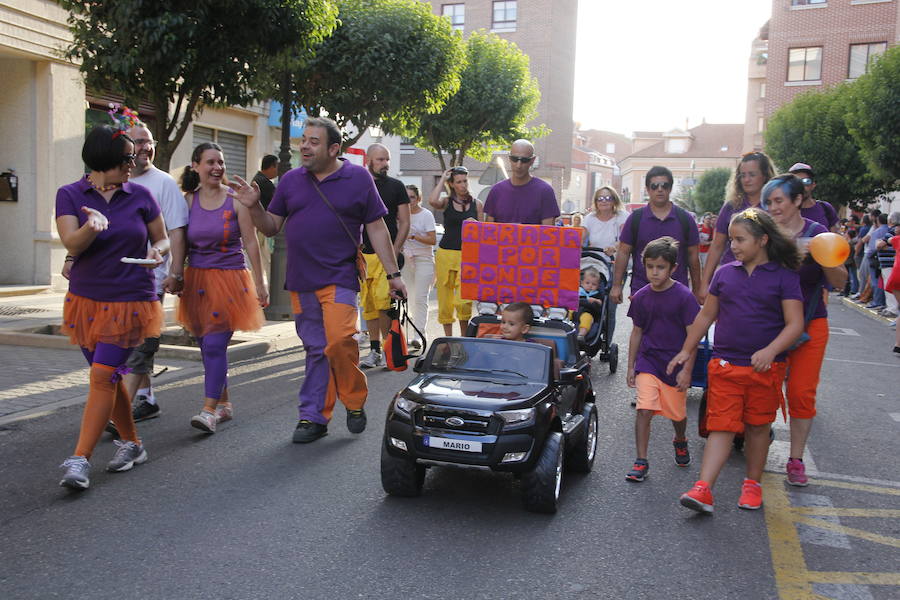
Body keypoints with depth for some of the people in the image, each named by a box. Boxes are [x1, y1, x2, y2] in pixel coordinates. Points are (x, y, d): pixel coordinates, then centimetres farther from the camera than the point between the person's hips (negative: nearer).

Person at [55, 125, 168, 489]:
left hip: (130, 301, -2)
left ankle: (80, 460, -8)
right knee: (109, 377, 11)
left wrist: (157, 252, -12)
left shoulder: (140, 196, 2)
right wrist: (91, 227, -34)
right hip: (86, 299, 2)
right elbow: (70, 243, -13)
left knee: (104, 375, -10)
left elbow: (162, 238, 11)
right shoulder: (70, 195, 0)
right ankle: (131, 444, 28)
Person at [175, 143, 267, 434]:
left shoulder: (235, 199, -3)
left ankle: (209, 410, -7)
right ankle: (224, 404, 23)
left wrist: (260, 284, -2)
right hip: (197, 279, 4)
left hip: (229, 278, -4)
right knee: (207, 347, 9)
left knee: (214, 344, -11)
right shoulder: (189, 201, 5)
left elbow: (251, 243, -2)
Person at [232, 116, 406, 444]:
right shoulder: (291, 180, 9)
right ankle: (313, 417, 18)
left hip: (339, 278, -3)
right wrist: (254, 207, -8)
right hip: (300, 281, 4)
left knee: (339, 339, -20)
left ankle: (354, 401, 4)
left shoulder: (358, 178, 1)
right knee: (315, 349, 8)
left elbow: (377, 228, 2)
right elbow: (271, 227, 12)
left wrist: (393, 274, 0)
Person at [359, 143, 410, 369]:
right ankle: (375, 351, 14)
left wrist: (395, 253, -8)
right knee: (368, 305, 6)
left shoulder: (396, 186, 5)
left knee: (383, 302, -14)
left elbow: (404, 222, 3)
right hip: (362, 255, 3)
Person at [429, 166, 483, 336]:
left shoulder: (476, 204, 9)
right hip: (445, 253, 1)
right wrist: (442, 180, -6)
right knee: (445, 299, 5)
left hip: (467, 255, -1)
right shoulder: (446, 202, 5)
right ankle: (448, 338, 18)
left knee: (463, 300, -14)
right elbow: (432, 201, -19)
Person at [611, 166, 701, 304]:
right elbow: (623, 253, 4)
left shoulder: (685, 219, 5)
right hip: (641, 291, 0)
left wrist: (697, 291, 8)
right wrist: (617, 286, -1)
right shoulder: (635, 218, 3)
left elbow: (693, 256, 8)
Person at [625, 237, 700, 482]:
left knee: (677, 414, 14)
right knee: (644, 410, -12)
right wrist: (631, 367, 9)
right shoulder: (641, 297, 0)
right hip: (648, 362, 2)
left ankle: (680, 441, 47)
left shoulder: (684, 296, -11)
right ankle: (641, 462, -3)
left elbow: (693, 335, -7)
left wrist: (686, 370, -11)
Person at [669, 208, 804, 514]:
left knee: (757, 428, 11)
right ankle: (703, 489, -9)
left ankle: (752, 483, 28)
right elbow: (706, 316, 16)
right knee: (721, 427, -3)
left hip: (766, 368, -2)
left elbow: (795, 324, -7)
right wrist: (686, 351, 17)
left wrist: (770, 351, -23)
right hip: (724, 365, 2)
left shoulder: (784, 276, -2)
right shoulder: (724, 273, 8)